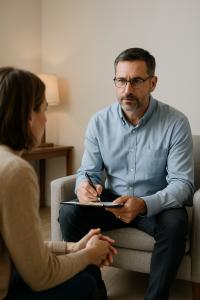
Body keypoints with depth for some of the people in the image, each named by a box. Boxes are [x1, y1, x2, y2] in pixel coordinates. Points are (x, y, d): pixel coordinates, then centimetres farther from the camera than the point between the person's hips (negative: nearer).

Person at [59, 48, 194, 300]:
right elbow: (88, 171, 1)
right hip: (111, 202, 3)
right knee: (69, 212, -21)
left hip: (157, 205, -2)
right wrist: (83, 186, -26)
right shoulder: (99, 121, -4)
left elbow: (182, 183, -16)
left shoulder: (175, 123, -13)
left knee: (175, 223, -34)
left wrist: (144, 204, -36)